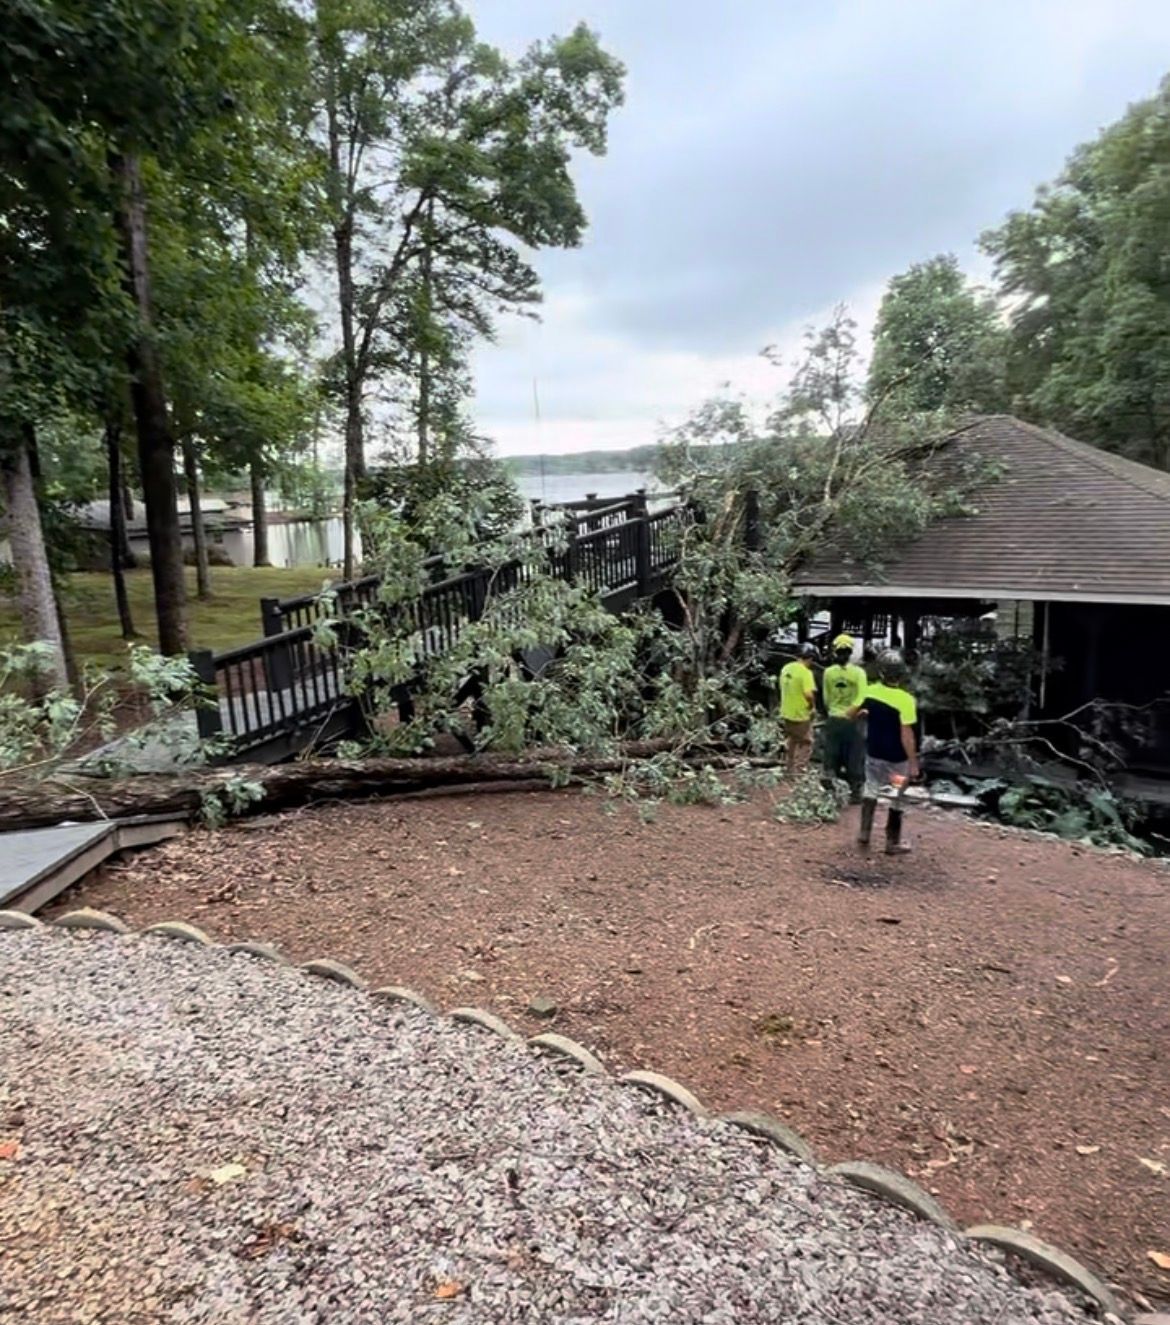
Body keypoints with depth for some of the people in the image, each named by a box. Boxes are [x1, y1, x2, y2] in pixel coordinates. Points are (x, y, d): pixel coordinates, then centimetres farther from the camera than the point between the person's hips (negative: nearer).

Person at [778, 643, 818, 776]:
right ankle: (798, 771, 4)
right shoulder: (806, 672, -21)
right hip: (801, 714, -7)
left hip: (786, 712, 8)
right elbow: (809, 694, -30)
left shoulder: (786, 668, 3)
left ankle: (789, 768, 33)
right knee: (806, 743, 7)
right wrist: (813, 706, -12)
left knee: (792, 741, 24)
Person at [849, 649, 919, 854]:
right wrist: (914, 763, -15)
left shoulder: (870, 691, -8)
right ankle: (893, 842, 19)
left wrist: (863, 712, 31)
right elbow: (906, 735, -23)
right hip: (897, 758, -4)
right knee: (897, 799, 11)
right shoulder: (905, 700, -24)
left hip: (873, 753, 4)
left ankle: (864, 834, 22)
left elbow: (852, 713, 7)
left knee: (871, 791, 21)